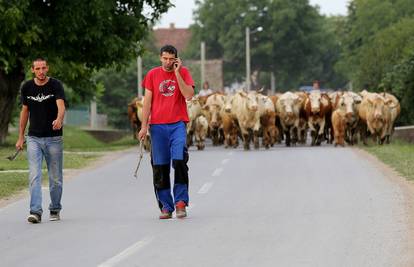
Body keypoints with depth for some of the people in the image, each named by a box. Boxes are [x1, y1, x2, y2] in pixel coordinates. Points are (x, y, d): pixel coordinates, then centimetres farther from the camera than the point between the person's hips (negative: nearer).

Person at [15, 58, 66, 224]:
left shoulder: (55, 85, -8)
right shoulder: (27, 87, 3)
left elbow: (61, 105, -24)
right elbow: (25, 111, 13)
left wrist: (59, 119, -46)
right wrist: (21, 137, 12)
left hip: (53, 138, -2)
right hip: (34, 138, 2)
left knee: (55, 177, 7)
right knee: (34, 176, -10)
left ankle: (55, 210, 23)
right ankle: (36, 211, -15)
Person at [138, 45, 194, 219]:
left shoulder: (183, 72, 5)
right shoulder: (152, 74, 8)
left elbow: (189, 95, -9)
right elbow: (147, 101, 8)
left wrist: (177, 73, -11)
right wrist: (144, 126, 2)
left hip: (177, 124, -2)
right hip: (157, 125, 2)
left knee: (179, 160, -16)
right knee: (159, 166, 1)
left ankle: (180, 202, -7)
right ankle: (166, 207, 6)